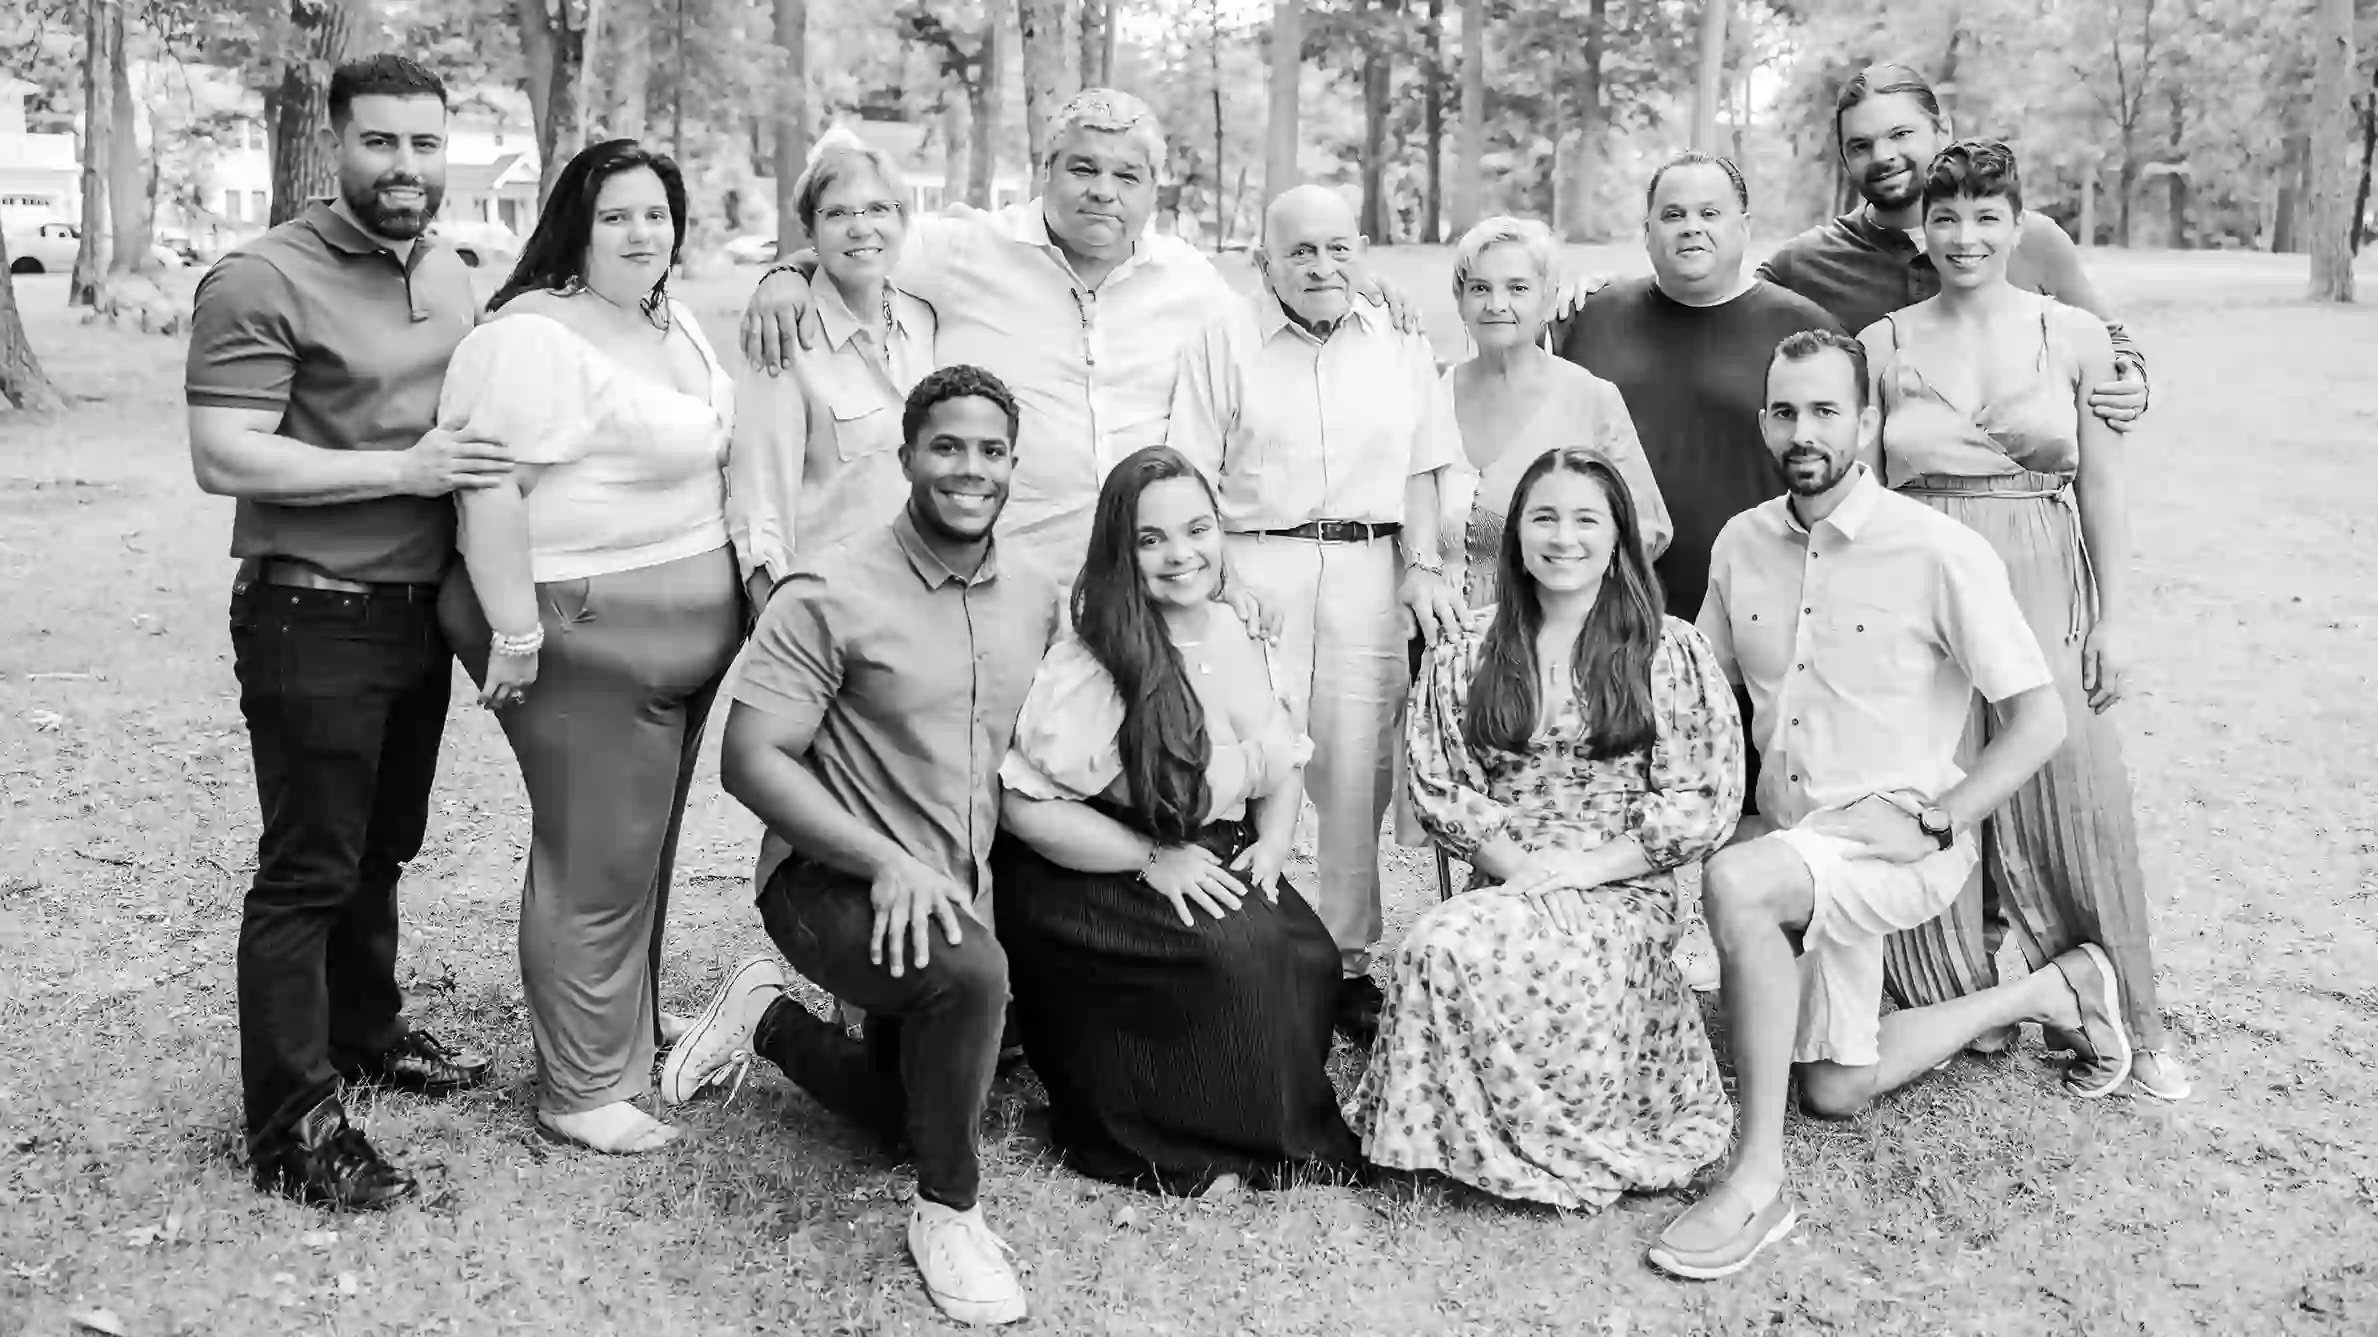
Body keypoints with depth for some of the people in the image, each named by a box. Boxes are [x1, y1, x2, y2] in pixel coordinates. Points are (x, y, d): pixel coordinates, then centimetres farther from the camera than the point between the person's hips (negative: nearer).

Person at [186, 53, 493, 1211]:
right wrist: (404, 472, -23)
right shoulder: (263, 281, -15)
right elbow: (223, 461, -21)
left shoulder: (452, 278, 9)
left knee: (380, 850, 20)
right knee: (306, 869, -1)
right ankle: (291, 1129, 9)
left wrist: (492, 461, 3)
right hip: (313, 623, -7)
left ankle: (365, 1033, 38)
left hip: (419, 611, 7)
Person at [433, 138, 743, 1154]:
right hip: (586, 631, -9)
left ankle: (633, 1036, 34)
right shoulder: (531, 339, -16)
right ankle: (582, 1094, 9)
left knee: (646, 848, 18)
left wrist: (736, 582, 22)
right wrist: (515, 631, -25)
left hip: (688, 627, 9)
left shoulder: (673, 325, 14)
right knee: (596, 868, -3)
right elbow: (489, 490, -22)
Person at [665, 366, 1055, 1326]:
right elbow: (750, 759, -20)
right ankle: (947, 1213, -14)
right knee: (973, 971, -36)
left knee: (910, 1115, 16)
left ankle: (770, 1019, 37)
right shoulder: (831, 591, -17)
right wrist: (885, 861, -30)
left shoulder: (1035, 598, 2)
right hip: (829, 880, -7)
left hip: (947, 894, 7)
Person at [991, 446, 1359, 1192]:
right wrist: (1153, 860, -21)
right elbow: (1023, 805, -21)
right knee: (1234, 955, -29)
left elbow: (1285, 767, 16)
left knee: (1309, 954, -19)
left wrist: (1271, 845, -5)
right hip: (1089, 886, -6)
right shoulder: (1090, 667, -17)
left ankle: (1282, 1127, 6)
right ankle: (1190, 1145, -5)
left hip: (1216, 870, 7)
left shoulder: (1237, 640, 7)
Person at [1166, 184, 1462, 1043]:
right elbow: (1195, 481, 1)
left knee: (1358, 770, 3)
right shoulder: (1223, 344, 5)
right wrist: (1213, 581, -7)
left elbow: (1420, 472, 14)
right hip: (1256, 562, -2)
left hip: (1370, 569, 3)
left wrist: (1423, 567, 3)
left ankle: (1349, 961, 14)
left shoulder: (1400, 348, 14)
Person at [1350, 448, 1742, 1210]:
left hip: (1623, 893, -3)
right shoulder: (1463, 662, 13)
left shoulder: (1672, 653, 4)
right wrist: (1518, 864, -10)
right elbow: (1441, 792, 7)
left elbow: (1706, 804, -2)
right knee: (1442, 946, -33)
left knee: (1456, 950, -32)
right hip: (1502, 887, 3)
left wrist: (1587, 866, -11)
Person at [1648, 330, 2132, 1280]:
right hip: (1791, 840, 7)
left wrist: (1929, 822, -19)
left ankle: (1758, 1180, -26)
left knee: (1734, 881, -36)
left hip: (1901, 837, -6)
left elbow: (2039, 718, -12)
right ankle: (2044, 993, 36)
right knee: (1835, 1091, 14)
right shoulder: (1743, 543, 2)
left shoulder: (1940, 552, -14)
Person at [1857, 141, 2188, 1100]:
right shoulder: (1883, 346, 4)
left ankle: (2132, 1022, 17)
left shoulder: (2075, 337, 4)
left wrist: (2114, 618, 1)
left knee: (2077, 800, 0)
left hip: (2046, 593, 0)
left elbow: (2102, 489, 6)